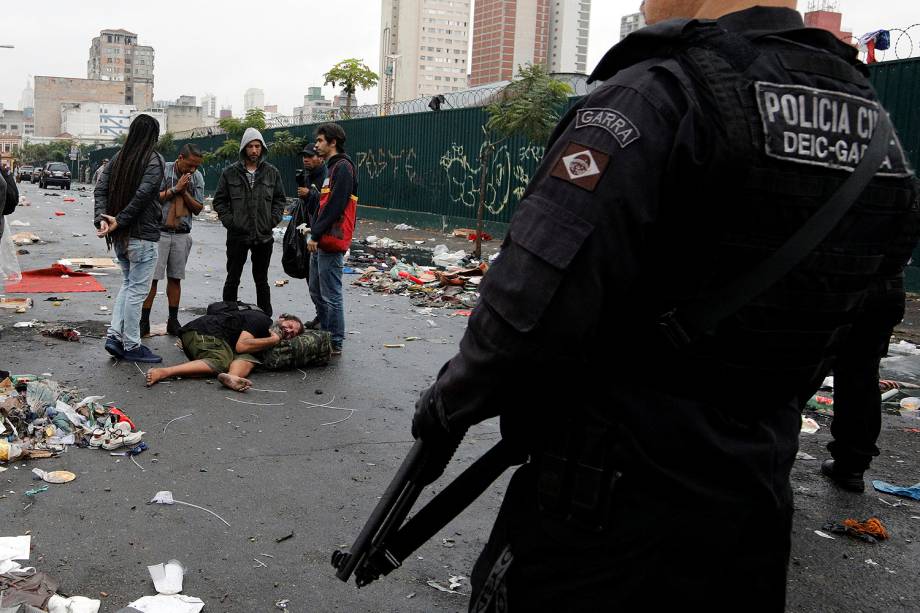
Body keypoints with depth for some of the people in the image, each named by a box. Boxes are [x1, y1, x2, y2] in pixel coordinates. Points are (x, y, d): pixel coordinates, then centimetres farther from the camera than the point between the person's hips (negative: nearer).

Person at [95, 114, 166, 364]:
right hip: (143, 235, -7)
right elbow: (143, 194, -21)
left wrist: (103, 218, -7)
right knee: (137, 289, 0)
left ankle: (114, 335, 13)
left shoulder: (118, 158, 11)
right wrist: (119, 220, -16)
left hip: (120, 237, 7)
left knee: (128, 284, 20)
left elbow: (101, 189, 2)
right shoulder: (155, 160, -10)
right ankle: (131, 346, 7)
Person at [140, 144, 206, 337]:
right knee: (152, 278, -3)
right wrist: (175, 189, -14)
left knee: (175, 278, 10)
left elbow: (198, 209, 4)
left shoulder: (197, 178, 5)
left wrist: (184, 192, -11)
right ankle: (144, 321, 2)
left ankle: (173, 321, 17)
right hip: (159, 232, -3)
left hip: (182, 234, 4)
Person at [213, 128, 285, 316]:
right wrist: (229, 221, -7)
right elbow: (219, 200, 4)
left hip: (264, 236, 1)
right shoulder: (230, 172, 0)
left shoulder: (272, 172, 4)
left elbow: (279, 199, 11)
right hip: (237, 235, -1)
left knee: (262, 280, 12)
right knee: (232, 280, 7)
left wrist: (273, 220, -2)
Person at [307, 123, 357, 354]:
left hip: (332, 241, -11)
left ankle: (335, 344, 2)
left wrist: (316, 235, -18)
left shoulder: (343, 167, -12)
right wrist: (314, 232, 14)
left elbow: (335, 205, -20)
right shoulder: (333, 167, 20)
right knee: (316, 291, 17)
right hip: (321, 241, 11)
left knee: (331, 295, -5)